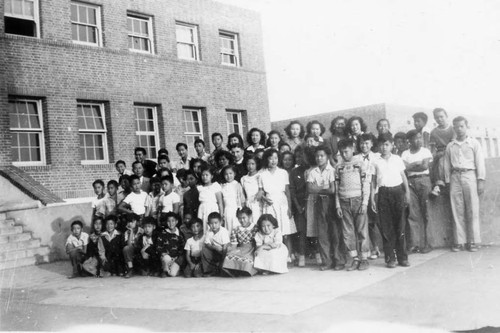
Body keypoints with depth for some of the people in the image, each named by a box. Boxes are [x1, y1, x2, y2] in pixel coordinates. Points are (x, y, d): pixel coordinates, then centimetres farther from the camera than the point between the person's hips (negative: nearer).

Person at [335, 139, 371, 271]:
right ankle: (355, 259, 10)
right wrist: (338, 205, 5)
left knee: (362, 230, -1)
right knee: (348, 232, 2)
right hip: (344, 202, 3)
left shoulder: (360, 163, 1)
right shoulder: (338, 166, 10)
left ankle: (364, 259, 8)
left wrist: (364, 203, -9)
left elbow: (366, 183, -2)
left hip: (358, 200, -3)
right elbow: (337, 187, 11)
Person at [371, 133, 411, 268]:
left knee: (400, 225, 0)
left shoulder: (397, 159, 9)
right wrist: (372, 199, 3)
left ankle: (402, 257, 8)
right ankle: (390, 258, 6)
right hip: (383, 193, 0)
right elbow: (373, 182, 8)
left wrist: (407, 192, 4)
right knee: (386, 227, 0)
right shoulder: (376, 162, 7)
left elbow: (403, 176, 12)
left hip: (397, 192, 0)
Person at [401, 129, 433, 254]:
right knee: (412, 213, -4)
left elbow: (425, 166, -5)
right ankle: (414, 244, -2)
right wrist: (418, 164, -3)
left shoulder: (425, 151, 8)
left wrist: (411, 166, 0)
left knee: (425, 213, -2)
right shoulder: (405, 153, 12)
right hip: (410, 182, 1)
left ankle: (426, 243, 1)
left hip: (424, 180, -1)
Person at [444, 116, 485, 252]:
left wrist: (481, 181, -5)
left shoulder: (474, 143, 8)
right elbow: (447, 165, 12)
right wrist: (447, 182, 6)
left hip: (469, 176, -2)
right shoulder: (450, 146, 14)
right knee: (457, 211, -1)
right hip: (455, 177, 2)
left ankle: (473, 241, 1)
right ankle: (459, 241, 2)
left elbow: (480, 162, 3)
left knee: (473, 211, -3)